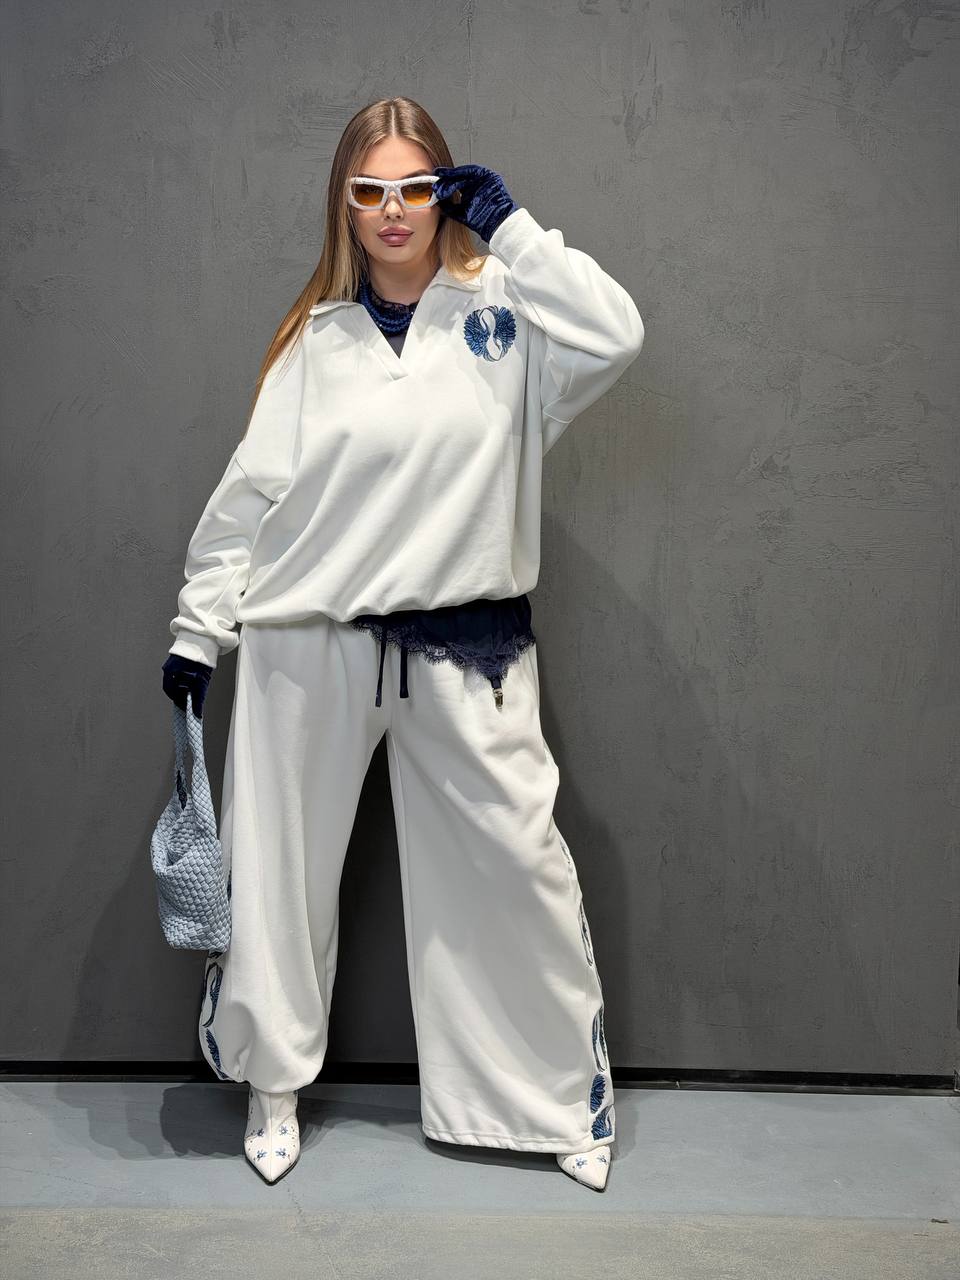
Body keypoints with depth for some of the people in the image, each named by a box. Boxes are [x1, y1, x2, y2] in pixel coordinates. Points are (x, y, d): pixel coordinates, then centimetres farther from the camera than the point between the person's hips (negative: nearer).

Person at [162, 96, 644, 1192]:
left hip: (467, 647, -1)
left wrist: (512, 229, -7)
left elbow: (616, 335, -14)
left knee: (517, 866, 2)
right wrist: (197, 627, 5)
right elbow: (250, 492, 6)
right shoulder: (317, 339, 8)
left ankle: (565, 1098, 24)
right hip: (309, 643, 2)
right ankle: (274, 1090, 33)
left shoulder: (502, 314, 5)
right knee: (282, 868, 10)